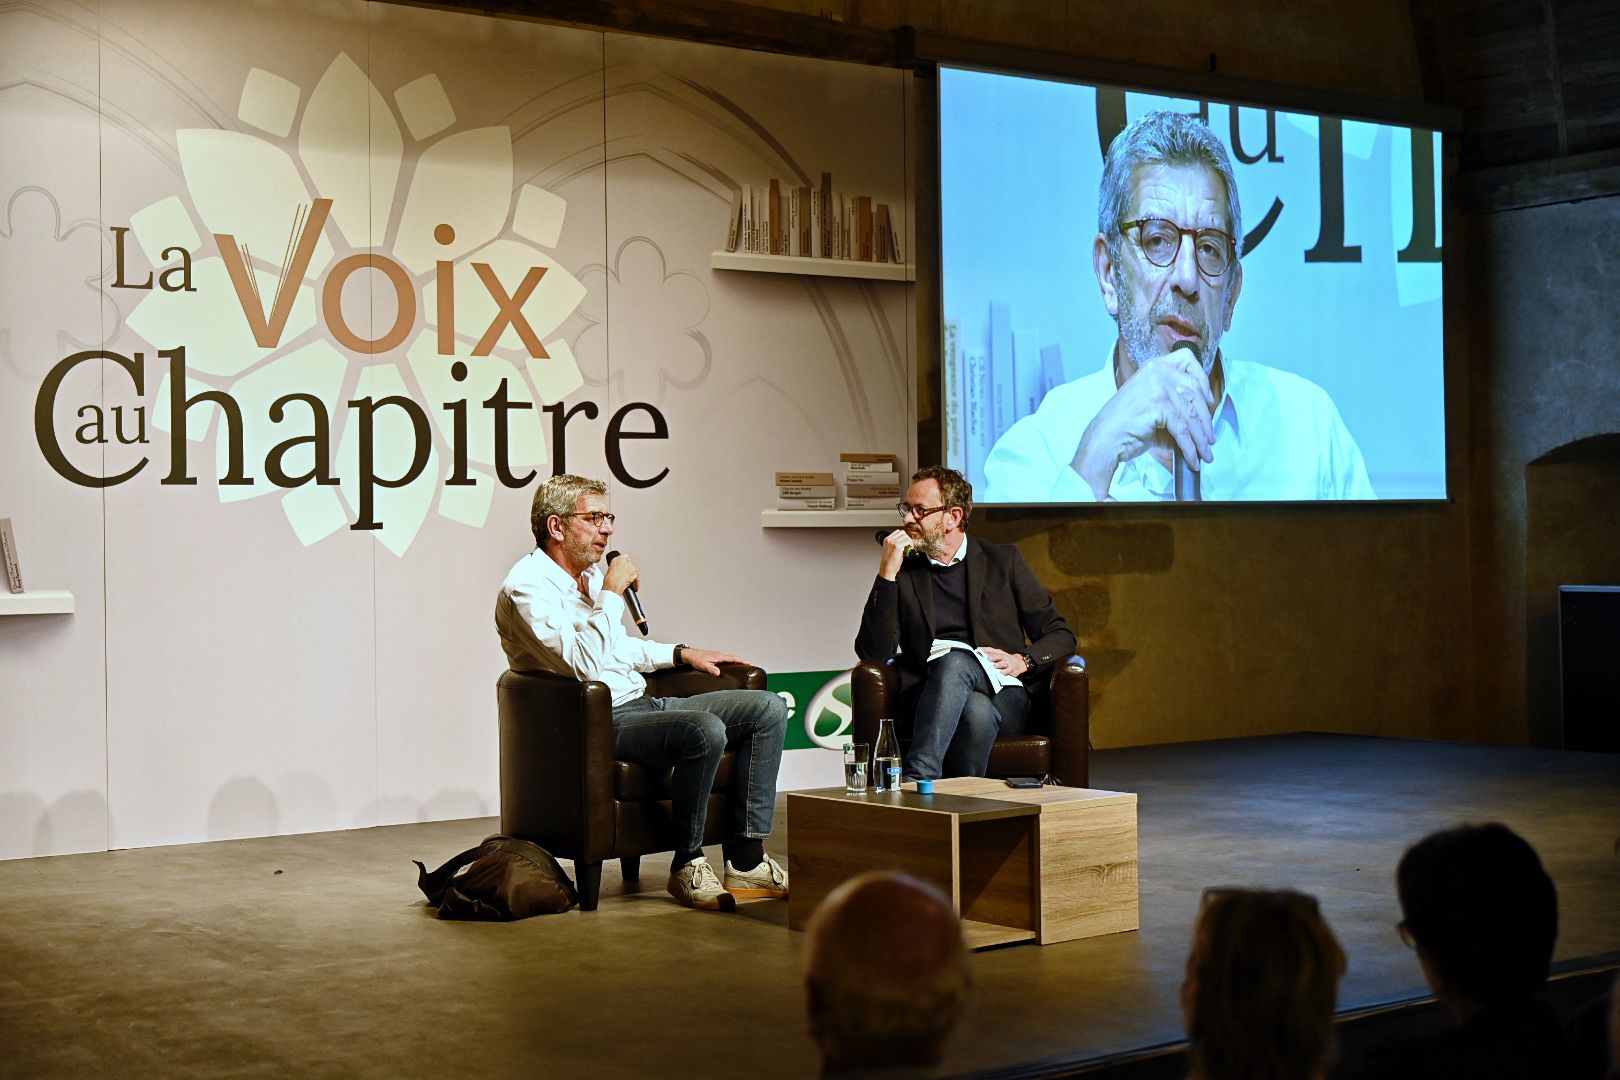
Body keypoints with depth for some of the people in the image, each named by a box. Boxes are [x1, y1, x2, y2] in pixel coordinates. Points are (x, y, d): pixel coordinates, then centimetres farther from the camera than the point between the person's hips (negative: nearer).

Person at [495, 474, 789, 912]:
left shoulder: (591, 574, 17)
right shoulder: (526, 588, -12)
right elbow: (584, 665, -26)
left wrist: (682, 653, 23)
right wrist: (612, 592, -19)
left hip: (641, 703, 10)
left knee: (768, 708, -1)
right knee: (705, 731, -34)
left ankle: (746, 861, -6)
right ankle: (687, 865, -15)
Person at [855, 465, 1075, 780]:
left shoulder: (1003, 561, 17)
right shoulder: (903, 573, 17)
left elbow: (1061, 635, 16)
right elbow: (873, 653, 3)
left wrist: (1023, 660, -5)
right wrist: (887, 574, -2)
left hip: (1002, 695, 0)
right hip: (930, 698, 0)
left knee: (955, 661, -36)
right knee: (976, 712, -37)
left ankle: (916, 780, -44)